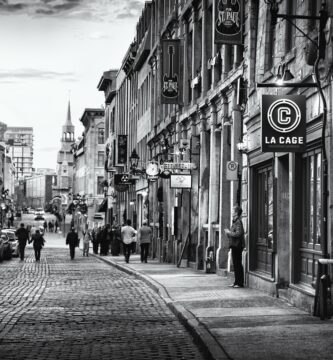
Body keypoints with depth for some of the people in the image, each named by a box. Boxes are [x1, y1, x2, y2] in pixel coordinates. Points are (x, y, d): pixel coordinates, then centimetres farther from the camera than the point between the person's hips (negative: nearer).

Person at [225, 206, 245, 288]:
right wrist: (228, 232, 6)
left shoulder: (238, 222, -14)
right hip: (234, 245, 10)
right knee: (236, 264, 13)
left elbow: (238, 234, -24)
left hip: (237, 245, -10)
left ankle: (240, 283, -4)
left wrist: (229, 232, -13)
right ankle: (236, 282, 18)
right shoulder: (235, 221, 16)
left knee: (238, 264, -7)